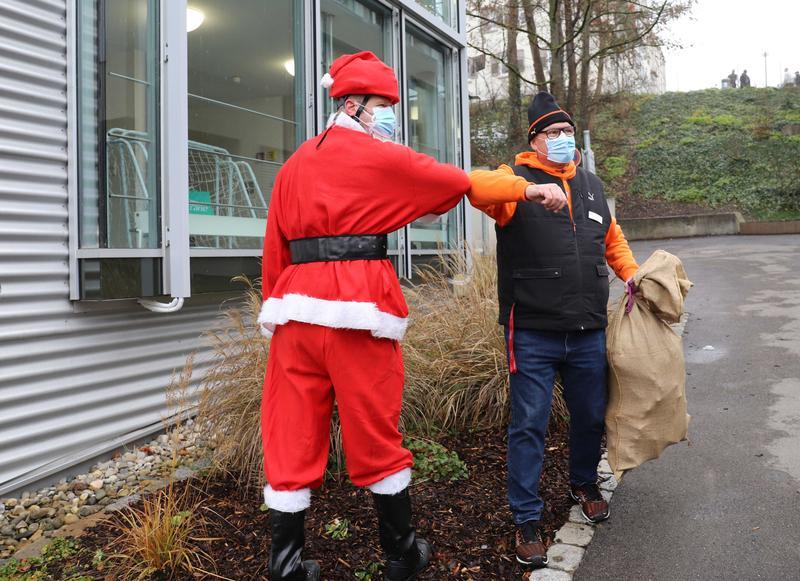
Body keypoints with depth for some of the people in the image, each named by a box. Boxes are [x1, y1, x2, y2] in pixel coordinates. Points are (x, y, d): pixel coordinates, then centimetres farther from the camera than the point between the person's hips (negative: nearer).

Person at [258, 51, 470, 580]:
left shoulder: (295, 164, 18)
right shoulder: (378, 157, 1)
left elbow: (275, 248, 15)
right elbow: (457, 183, 9)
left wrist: (280, 306, 18)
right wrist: (423, 204, 29)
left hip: (297, 308, 6)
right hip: (358, 307, -5)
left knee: (293, 438, 8)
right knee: (376, 436, 6)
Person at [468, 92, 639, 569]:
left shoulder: (592, 184, 15)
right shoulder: (518, 179, -4)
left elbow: (612, 239, 27)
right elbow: (476, 185, -25)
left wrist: (633, 274, 11)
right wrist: (531, 189, -39)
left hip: (589, 333, 6)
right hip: (533, 336, -5)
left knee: (591, 417, 19)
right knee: (529, 426, 1)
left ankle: (585, 484, 46)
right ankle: (528, 520, 16)